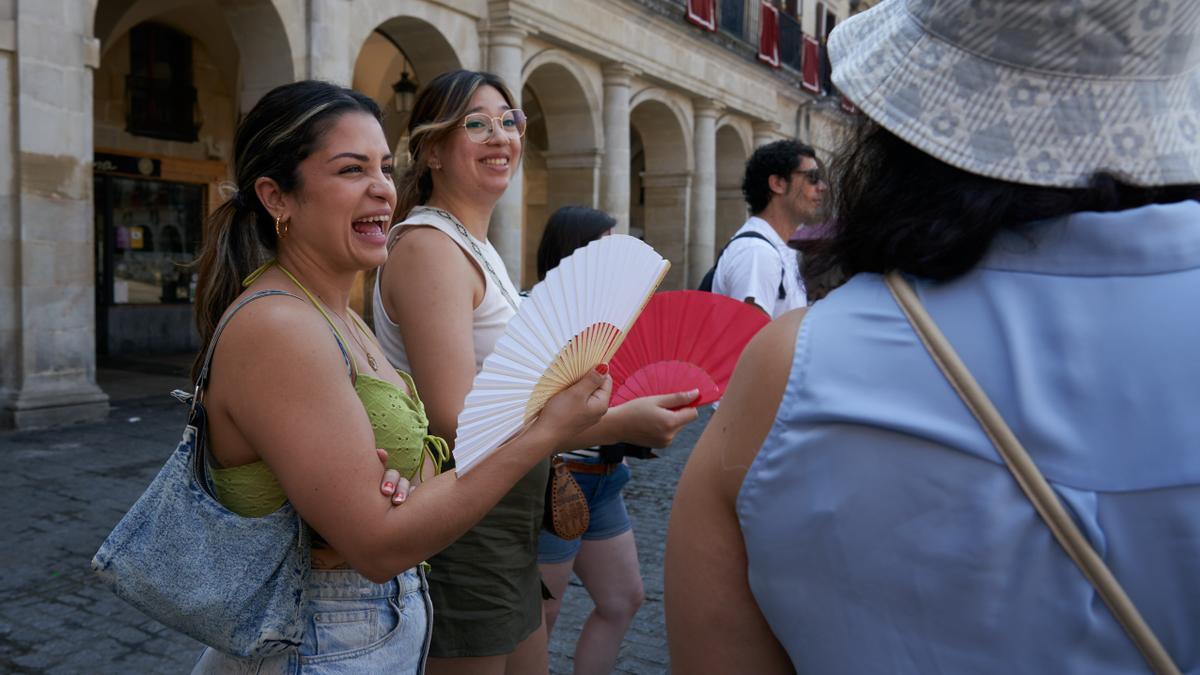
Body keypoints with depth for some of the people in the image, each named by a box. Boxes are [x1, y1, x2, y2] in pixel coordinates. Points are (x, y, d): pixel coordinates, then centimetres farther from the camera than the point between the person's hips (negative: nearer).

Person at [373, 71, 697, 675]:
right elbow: (457, 422, -26)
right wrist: (620, 423, -28)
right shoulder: (427, 246, -17)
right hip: (457, 540, -9)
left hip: (505, 534, 9)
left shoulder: (480, 250, 11)